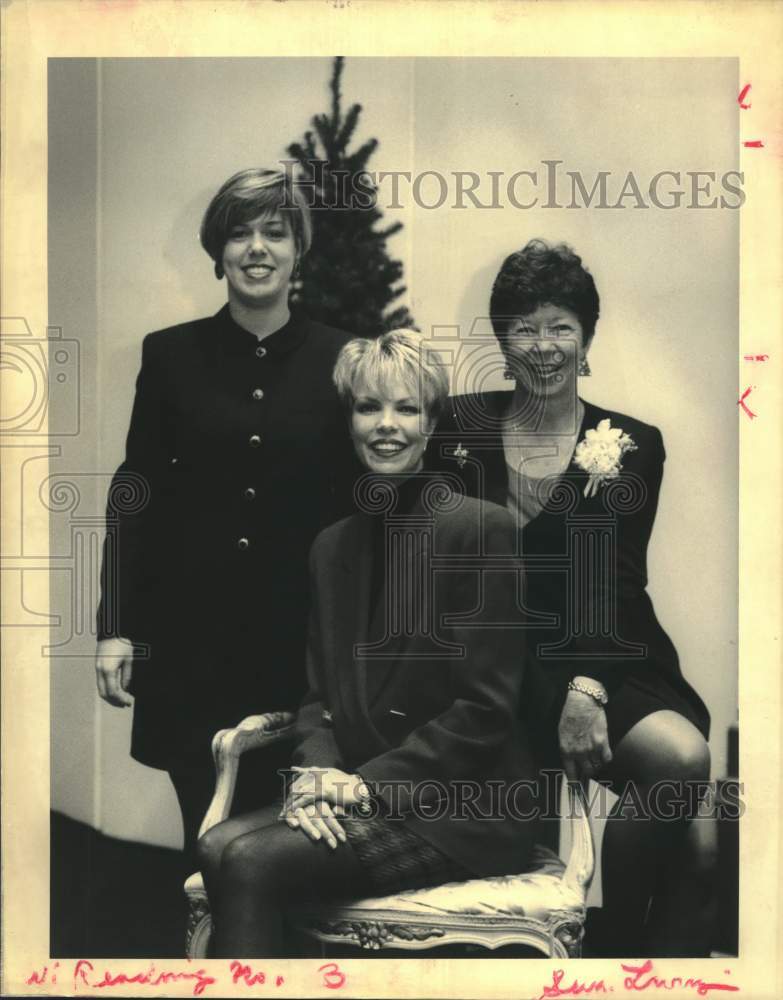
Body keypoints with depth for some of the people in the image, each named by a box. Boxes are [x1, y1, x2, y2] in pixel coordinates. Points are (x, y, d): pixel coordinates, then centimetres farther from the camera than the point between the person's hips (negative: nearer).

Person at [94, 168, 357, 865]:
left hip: (302, 634, 0)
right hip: (192, 633, 1)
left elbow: (362, 501, 4)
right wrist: (117, 626, -1)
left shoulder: (339, 359, 2)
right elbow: (133, 493, 4)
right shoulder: (171, 356, 3)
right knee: (207, 831, 6)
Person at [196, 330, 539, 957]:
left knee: (252, 862, -25)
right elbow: (320, 694, 13)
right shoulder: (333, 546, 13)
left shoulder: (482, 529, -7)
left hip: (464, 809, -5)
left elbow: (486, 707, -11)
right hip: (360, 794, 6)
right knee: (219, 845, -22)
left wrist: (368, 783, -15)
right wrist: (319, 772, -9)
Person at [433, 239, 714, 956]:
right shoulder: (462, 427, 7)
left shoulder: (632, 446, 7)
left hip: (607, 658, 2)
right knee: (683, 758, -26)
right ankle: (618, 937, -3)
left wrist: (586, 688, -18)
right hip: (503, 663, -2)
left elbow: (615, 584, -1)